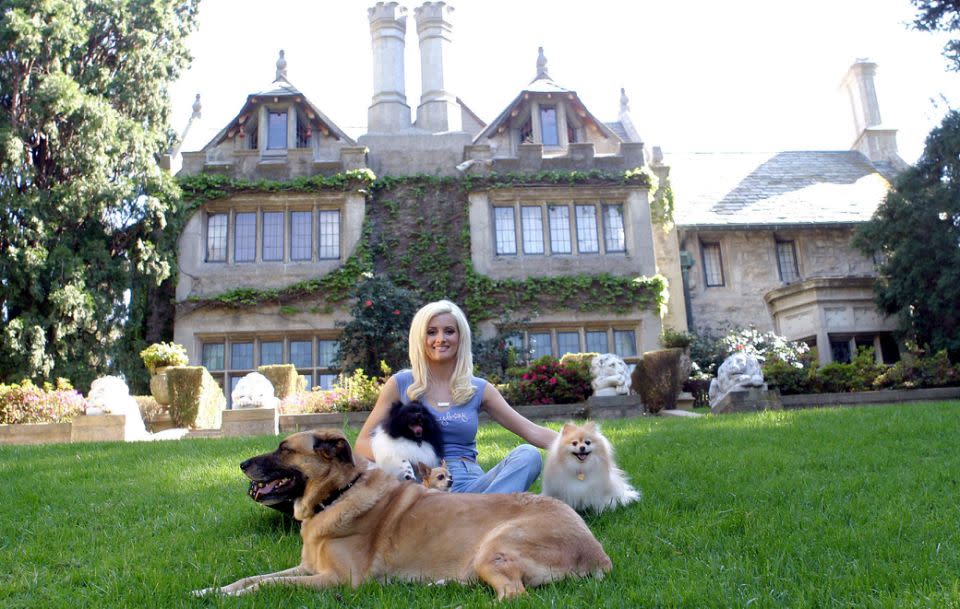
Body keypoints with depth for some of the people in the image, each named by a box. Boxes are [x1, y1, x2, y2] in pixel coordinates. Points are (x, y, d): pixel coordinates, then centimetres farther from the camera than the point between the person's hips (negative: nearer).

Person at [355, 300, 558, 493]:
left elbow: (532, 431, 7)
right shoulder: (401, 384, 7)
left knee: (528, 455, -24)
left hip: (469, 483, 2)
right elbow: (363, 443, 5)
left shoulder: (479, 389, 11)